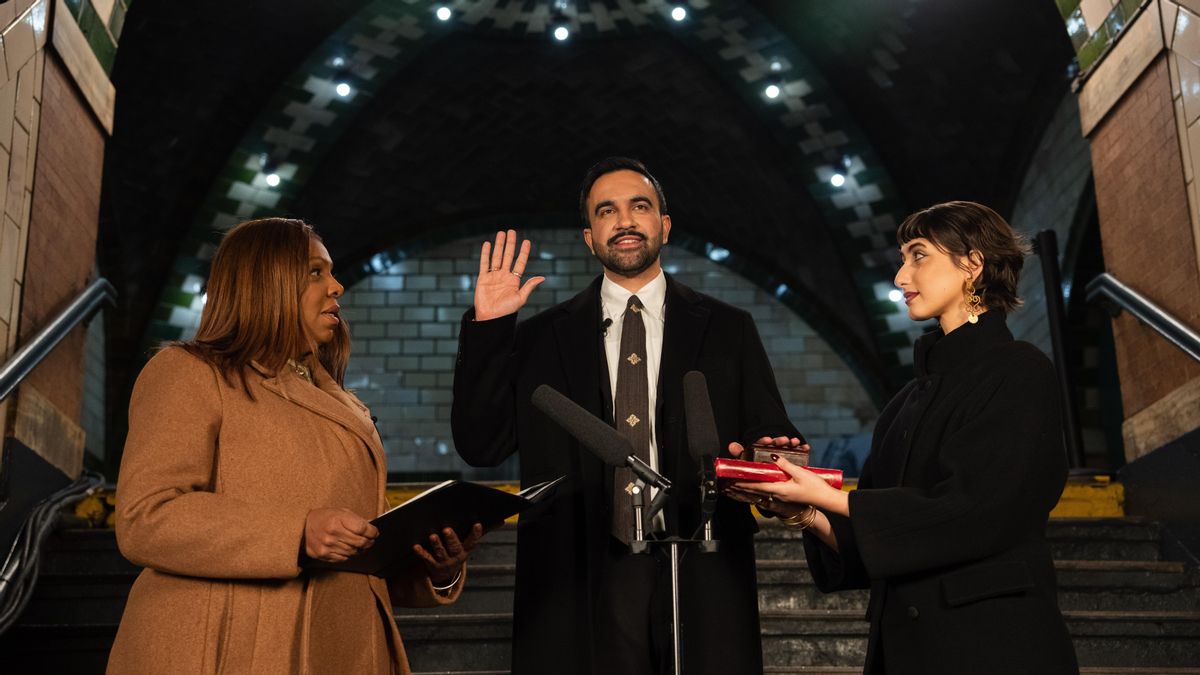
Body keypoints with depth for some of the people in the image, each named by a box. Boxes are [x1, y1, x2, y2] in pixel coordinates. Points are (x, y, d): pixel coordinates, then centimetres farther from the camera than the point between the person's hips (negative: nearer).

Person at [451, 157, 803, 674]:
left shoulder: (728, 330, 8)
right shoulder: (542, 337, 7)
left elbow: (771, 435, 6)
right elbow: (479, 446, 1)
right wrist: (486, 327, -5)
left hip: (702, 579, 1)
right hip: (585, 582, 0)